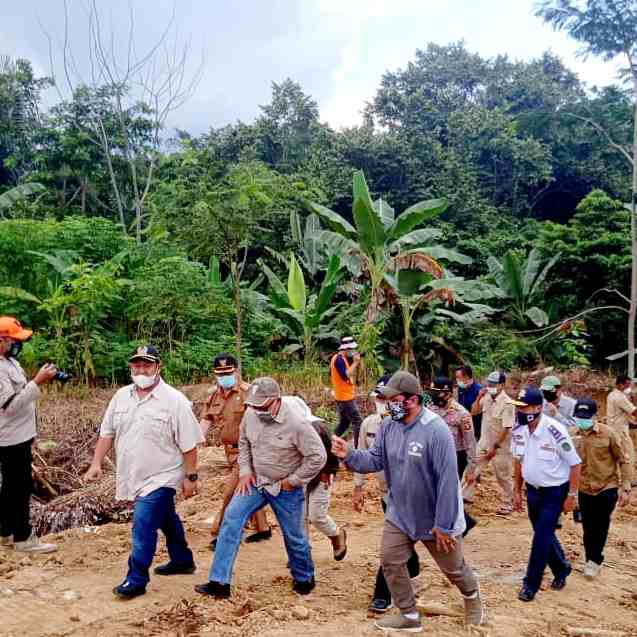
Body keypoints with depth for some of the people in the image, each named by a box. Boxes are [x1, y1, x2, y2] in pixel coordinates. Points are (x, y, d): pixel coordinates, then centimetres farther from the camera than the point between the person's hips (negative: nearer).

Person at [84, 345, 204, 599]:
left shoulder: (174, 400, -18)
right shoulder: (121, 396, 1)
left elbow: (188, 443, -15)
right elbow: (107, 432, 9)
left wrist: (191, 477, -13)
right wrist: (96, 463, 4)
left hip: (160, 477, -7)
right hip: (134, 476, 7)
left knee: (143, 525, -9)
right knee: (166, 519, 22)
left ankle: (136, 580, 6)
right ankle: (182, 560, 39)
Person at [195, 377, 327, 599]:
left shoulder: (297, 422, -27)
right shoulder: (251, 414, -9)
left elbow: (318, 457, -21)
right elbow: (243, 442, 10)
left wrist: (292, 481, -15)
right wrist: (245, 471, 0)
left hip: (286, 489, -4)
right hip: (255, 482, 5)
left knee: (294, 537, 10)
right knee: (231, 519, -9)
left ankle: (305, 579, 39)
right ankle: (219, 582, -2)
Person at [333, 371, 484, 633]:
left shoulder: (436, 431, -29)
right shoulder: (388, 426, -8)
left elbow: (448, 481, -26)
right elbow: (375, 460, -4)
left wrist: (443, 525, -22)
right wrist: (349, 454, -25)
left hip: (435, 518, -5)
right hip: (399, 514, 5)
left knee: (453, 567, 17)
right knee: (390, 562, 7)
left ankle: (472, 595, 50)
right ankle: (409, 616, 29)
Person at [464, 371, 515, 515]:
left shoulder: (507, 403, -21)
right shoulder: (486, 397, -2)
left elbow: (506, 428, -21)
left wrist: (495, 447, -18)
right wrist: (479, 397, -9)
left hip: (500, 446, -6)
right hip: (484, 442, 6)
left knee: (503, 477, 8)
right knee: (471, 469, 11)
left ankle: (507, 504, 25)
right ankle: (467, 496, 24)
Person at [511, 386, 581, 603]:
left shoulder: (555, 431, -27)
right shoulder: (519, 430, -8)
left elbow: (575, 464, -17)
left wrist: (571, 496, -13)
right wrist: (517, 491, 11)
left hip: (554, 493, -6)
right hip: (533, 490, 6)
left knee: (541, 538, -1)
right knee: (544, 534, 19)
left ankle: (531, 584, 14)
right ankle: (562, 569, 43)